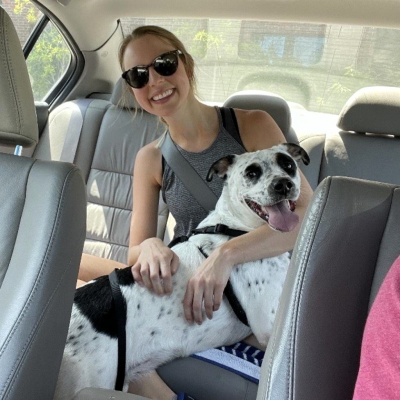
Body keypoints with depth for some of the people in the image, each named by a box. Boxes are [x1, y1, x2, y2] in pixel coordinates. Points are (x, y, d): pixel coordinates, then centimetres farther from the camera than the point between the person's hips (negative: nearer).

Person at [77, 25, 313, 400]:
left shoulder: (253, 126, -8)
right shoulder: (150, 159, 2)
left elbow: (309, 214, -19)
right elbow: (135, 251, 0)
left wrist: (225, 254, -33)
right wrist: (149, 247, -25)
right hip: (181, 284, 5)